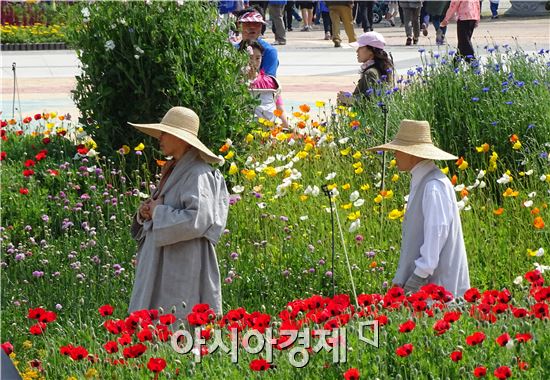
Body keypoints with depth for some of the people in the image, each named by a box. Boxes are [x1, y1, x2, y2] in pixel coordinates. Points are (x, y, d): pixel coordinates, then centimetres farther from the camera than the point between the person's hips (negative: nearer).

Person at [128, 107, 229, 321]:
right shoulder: (172, 171, 17)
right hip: (161, 269, 9)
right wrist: (144, 214, 4)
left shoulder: (198, 174, -13)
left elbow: (197, 220, -25)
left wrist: (159, 212, -13)